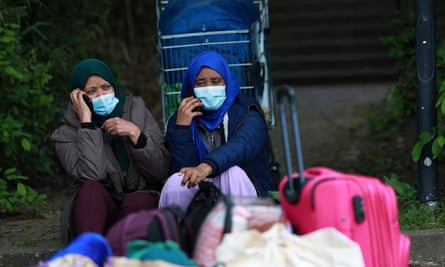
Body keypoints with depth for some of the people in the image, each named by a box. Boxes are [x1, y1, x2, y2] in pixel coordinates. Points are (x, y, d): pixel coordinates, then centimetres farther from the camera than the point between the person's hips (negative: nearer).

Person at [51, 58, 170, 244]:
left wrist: (134, 134, -12)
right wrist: (86, 122, -14)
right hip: (96, 214, -1)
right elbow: (91, 176, -19)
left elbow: (161, 171, 0)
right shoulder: (67, 133, 2)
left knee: (137, 202, -32)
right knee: (91, 188, -32)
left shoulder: (137, 110, 8)